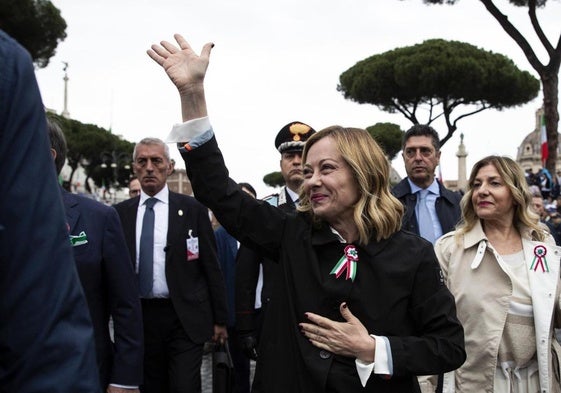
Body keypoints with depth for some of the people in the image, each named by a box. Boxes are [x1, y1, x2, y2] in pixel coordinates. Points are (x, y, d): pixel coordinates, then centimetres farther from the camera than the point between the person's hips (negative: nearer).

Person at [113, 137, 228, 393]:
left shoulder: (192, 209, -1)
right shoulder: (121, 213, 6)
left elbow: (212, 267, 1)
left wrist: (220, 319, 1)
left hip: (184, 318, -2)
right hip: (140, 318, 3)